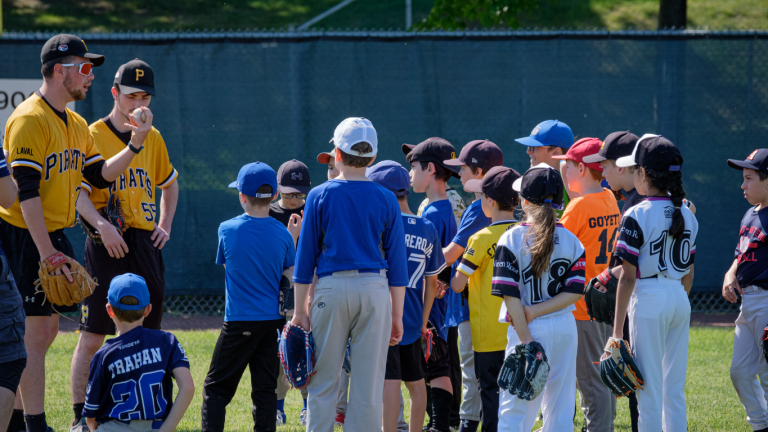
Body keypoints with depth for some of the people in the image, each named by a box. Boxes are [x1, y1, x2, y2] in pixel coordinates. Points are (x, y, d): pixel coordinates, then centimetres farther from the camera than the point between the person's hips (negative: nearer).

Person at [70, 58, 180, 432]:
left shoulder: (153, 139, 13)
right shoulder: (94, 136, -3)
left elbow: (169, 183, 29)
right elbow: (79, 191, -11)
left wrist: (165, 226, 14)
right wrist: (102, 226, -25)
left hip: (145, 243, 6)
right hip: (106, 243, -6)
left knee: (147, 331, 8)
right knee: (93, 334, -6)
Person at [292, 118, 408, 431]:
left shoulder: (320, 196, 1)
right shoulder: (386, 200, 5)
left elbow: (305, 256, 1)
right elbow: (397, 262, 6)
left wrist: (300, 310, 5)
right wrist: (397, 314, 11)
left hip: (332, 288, -1)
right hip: (375, 289, 1)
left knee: (324, 382, 4)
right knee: (369, 383, 3)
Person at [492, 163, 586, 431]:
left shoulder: (512, 239, -8)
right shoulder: (571, 240, 4)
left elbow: (511, 295, -12)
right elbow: (574, 292, -2)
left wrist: (526, 339, -11)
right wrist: (538, 311, -7)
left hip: (531, 329, -4)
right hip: (565, 327, 4)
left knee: (515, 408, -1)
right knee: (561, 406, 9)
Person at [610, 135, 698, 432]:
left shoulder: (637, 216, -13)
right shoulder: (687, 215, 7)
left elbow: (628, 277, -13)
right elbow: (689, 273, 13)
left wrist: (617, 329, -10)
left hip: (650, 299, -6)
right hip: (680, 299, 6)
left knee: (650, 388, -2)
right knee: (675, 388, 12)